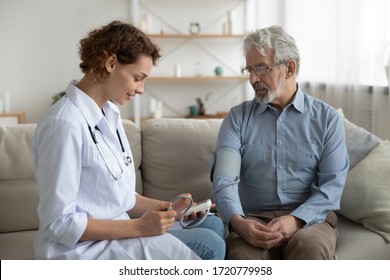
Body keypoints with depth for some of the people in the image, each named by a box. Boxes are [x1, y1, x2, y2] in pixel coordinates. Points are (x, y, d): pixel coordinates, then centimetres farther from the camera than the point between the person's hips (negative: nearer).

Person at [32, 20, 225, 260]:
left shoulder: (110, 114, 7)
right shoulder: (66, 124, -22)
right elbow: (59, 223, -22)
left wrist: (167, 209, -2)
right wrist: (139, 227, -23)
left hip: (117, 231, 9)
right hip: (82, 247, -9)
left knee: (213, 225, 9)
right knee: (208, 246, -14)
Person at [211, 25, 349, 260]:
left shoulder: (327, 118, 6)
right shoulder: (238, 117, 8)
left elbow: (332, 185, -3)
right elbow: (224, 179, -5)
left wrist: (296, 220, -20)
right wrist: (237, 220, -25)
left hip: (309, 217, 1)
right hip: (252, 219, 0)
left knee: (310, 245, -34)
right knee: (243, 254, -34)